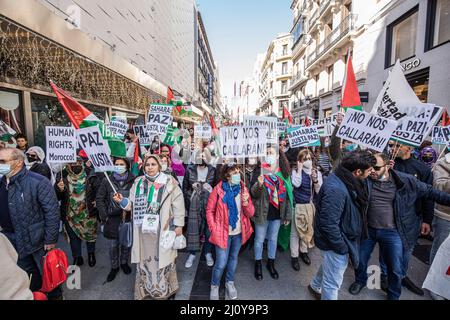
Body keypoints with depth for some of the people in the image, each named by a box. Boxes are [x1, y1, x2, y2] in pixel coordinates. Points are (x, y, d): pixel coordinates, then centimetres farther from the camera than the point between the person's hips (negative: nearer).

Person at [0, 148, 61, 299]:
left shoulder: (38, 182, -21)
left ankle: (55, 295, 37)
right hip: (15, 242, 6)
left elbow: (52, 212, -20)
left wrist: (50, 240, -18)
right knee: (27, 273, 23)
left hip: (38, 240, -6)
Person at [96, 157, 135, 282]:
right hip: (113, 218, 1)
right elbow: (99, 199, 3)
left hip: (128, 217, 0)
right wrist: (104, 215, -3)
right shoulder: (107, 181, -3)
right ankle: (114, 266, 33)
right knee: (113, 245, 10)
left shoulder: (133, 181, -8)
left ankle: (124, 262, 39)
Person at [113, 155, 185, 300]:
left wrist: (178, 225, -9)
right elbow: (132, 205, 10)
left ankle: (166, 290, 33)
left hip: (163, 230, -3)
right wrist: (122, 200, -9)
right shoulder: (138, 182, 5)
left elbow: (178, 204, -8)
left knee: (163, 260, 10)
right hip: (143, 230, 4)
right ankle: (144, 290, 39)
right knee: (144, 260, 18)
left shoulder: (169, 182, -8)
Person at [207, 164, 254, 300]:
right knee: (221, 263, 1)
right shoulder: (218, 190, -13)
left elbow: (250, 213, -2)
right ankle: (214, 285, 30)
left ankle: (230, 282, 45)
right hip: (223, 232, -3)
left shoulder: (243, 189, -4)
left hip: (239, 232, 4)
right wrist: (214, 230, -11)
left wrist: (246, 203, -22)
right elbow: (209, 211, -6)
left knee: (234, 258, 20)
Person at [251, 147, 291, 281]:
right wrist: (259, 184, -35)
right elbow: (254, 193, -13)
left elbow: (286, 195, 6)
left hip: (277, 214, 3)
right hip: (262, 212, -3)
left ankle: (271, 263, 39)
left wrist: (288, 214, 5)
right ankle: (258, 264, 33)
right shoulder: (260, 172, -9)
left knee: (273, 239, 19)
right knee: (259, 240, 12)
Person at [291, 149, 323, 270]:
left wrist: (315, 180, -19)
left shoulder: (317, 172, 1)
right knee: (295, 232, 5)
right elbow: (296, 184, -27)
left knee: (308, 230, 19)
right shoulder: (295, 171, -9)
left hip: (311, 206, 4)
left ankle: (304, 251, 40)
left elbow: (319, 191, -2)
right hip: (298, 206, -4)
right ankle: (294, 256, 21)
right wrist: (299, 169, -20)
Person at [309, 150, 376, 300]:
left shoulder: (345, 180, -4)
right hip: (336, 243, -10)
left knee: (328, 265, 33)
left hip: (343, 238, 10)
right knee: (333, 282, 11)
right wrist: (342, 247, -21)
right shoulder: (336, 189, -35)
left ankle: (315, 286, 58)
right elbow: (328, 223, -32)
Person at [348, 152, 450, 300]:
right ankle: (360, 281, 48)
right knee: (360, 260, 18)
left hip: (392, 232, -1)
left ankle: (393, 295, 41)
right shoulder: (366, 180, -11)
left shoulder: (405, 180, -11)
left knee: (396, 269, 13)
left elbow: (429, 191, 2)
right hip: (367, 229, 1)